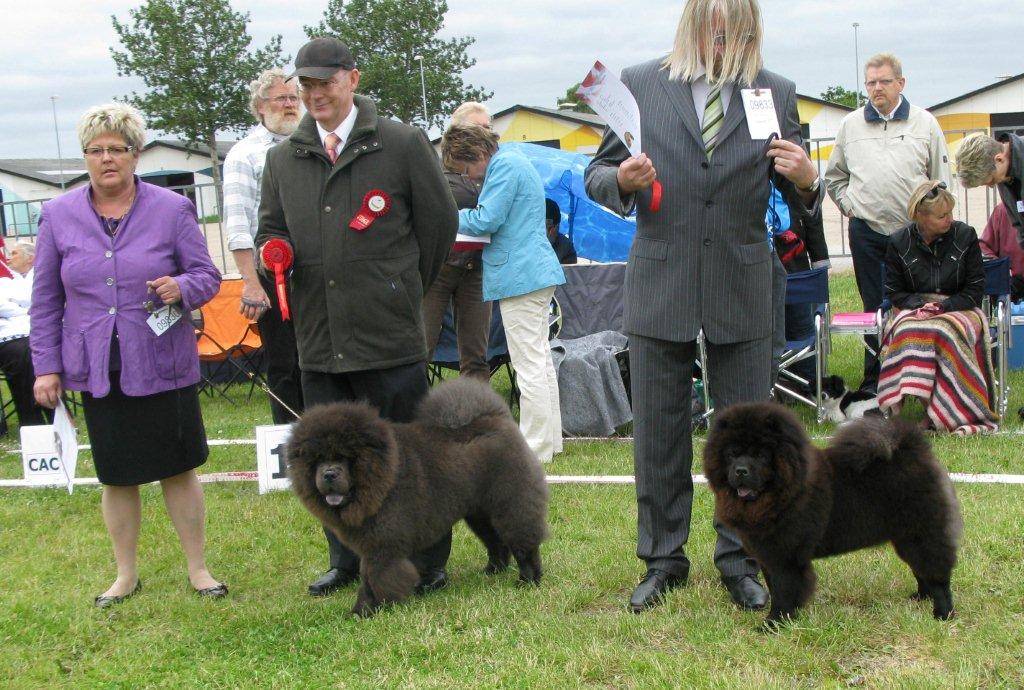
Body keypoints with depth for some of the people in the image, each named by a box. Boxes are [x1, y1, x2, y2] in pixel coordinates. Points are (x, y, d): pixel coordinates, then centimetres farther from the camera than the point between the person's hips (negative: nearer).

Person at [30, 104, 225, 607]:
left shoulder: (172, 209, -2)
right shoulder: (58, 216, 2)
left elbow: (207, 276, 2)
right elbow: (45, 300, 7)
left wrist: (182, 288, -21)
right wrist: (46, 366, 3)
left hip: (163, 366, -1)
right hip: (97, 371, 2)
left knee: (178, 469, 5)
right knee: (117, 477, 11)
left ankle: (198, 569, 19)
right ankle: (126, 575, 26)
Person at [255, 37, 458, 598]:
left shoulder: (402, 145, 0)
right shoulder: (283, 158, 12)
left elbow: (440, 221, 6)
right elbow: (270, 230, 18)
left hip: (390, 334, -4)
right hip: (317, 336, 4)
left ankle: (428, 562, 17)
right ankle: (347, 561, 27)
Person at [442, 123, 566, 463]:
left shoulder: (504, 165, -13)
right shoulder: (513, 162, 19)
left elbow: (486, 219, -18)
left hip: (520, 275, -11)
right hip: (537, 272, 11)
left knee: (529, 365, -7)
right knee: (541, 360, 15)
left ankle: (534, 449, -3)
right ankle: (550, 440, 22)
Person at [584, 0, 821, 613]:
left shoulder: (776, 93, 5)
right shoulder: (640, 85, 2)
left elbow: (795, 192, 10)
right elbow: (597, 173, 6)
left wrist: (807, 179, -14)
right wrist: (621, 180, -16)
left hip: (743, 289, 1)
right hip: (660, 284, 0)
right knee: (658, 436, 8)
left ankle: (740, 562, 22)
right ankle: (663, 560, 23)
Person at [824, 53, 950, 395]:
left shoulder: (924, 123, 6)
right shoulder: (850, 125, 9)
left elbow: (941, 179, 9)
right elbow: (834, 176, 20)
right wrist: (849, 206, 8)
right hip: (867, 232, 1)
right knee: (874, 307, 5)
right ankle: (873, 380, 12)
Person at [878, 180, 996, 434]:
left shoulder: (965, 235, 3)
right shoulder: (899, 242, 4)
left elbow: (976, 289, 2)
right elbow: (894, 292, 7)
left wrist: (944, 306, -13)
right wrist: (919, 304, -14)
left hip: (958, 308, -1)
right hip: (914, 309, 1)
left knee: (946, 332, -37)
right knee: (908, 332, -37)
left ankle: (949, 413, -32)